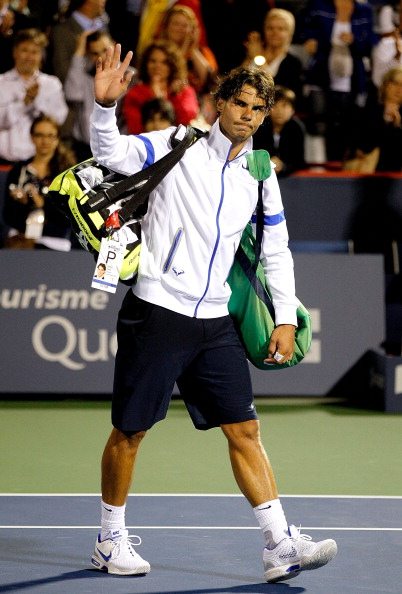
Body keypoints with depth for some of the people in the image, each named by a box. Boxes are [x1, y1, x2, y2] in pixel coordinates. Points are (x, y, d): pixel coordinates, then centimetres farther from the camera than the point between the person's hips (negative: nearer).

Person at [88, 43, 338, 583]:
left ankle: (280, 546, 2)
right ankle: (111, 540, 19)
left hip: (215, 322, 5)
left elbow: (277, 251, 17)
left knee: (244, 430, 1)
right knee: (130, 431, 3)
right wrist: (105, 105, -33)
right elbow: (113, 154, -15)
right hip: (156, 311, -4)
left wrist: (286, 318, 10)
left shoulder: (260, 175, 10)